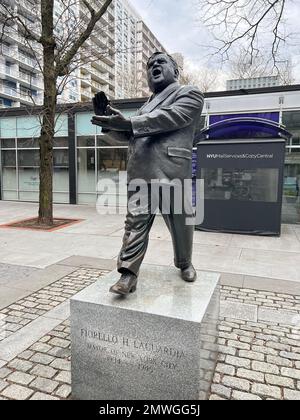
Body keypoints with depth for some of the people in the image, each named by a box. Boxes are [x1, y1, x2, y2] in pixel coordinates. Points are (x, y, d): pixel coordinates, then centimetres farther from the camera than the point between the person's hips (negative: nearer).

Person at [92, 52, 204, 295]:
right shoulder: (148, 104, 27)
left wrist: (128, 123, -17)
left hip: (171, 169, -5)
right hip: (139, 170, 5)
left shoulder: (190, 93, 8)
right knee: (136, 221, -2)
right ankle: (129, 273, 0)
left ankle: (184, 263, 29)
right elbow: (132, 134, 26)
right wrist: (113, 125, 5)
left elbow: (169, 118, -10)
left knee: (180, 222, 6)